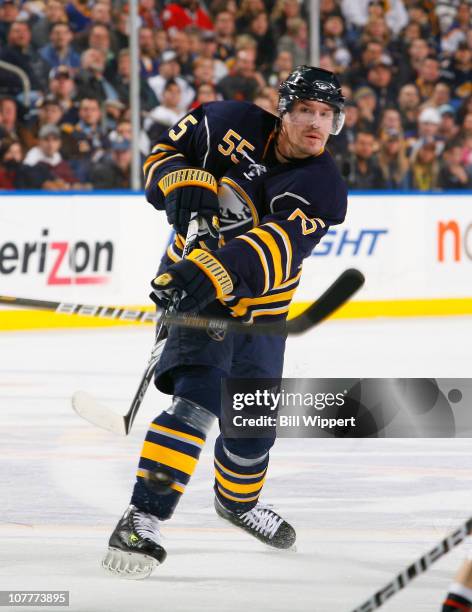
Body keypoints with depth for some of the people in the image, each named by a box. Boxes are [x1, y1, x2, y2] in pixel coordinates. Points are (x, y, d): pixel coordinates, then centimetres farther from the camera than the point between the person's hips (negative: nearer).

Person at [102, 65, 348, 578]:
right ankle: (141, 520, -28)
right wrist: (181, 182, -21)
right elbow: (165, 152, 1)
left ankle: (237, 500, 49)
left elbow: (276, 248, -33)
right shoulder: (232, 125, -14)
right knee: (198, 398, -24)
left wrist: (221, 269, -49)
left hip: (260, 305, 4)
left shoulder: (323, 187, -16)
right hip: (193, 287, -4)